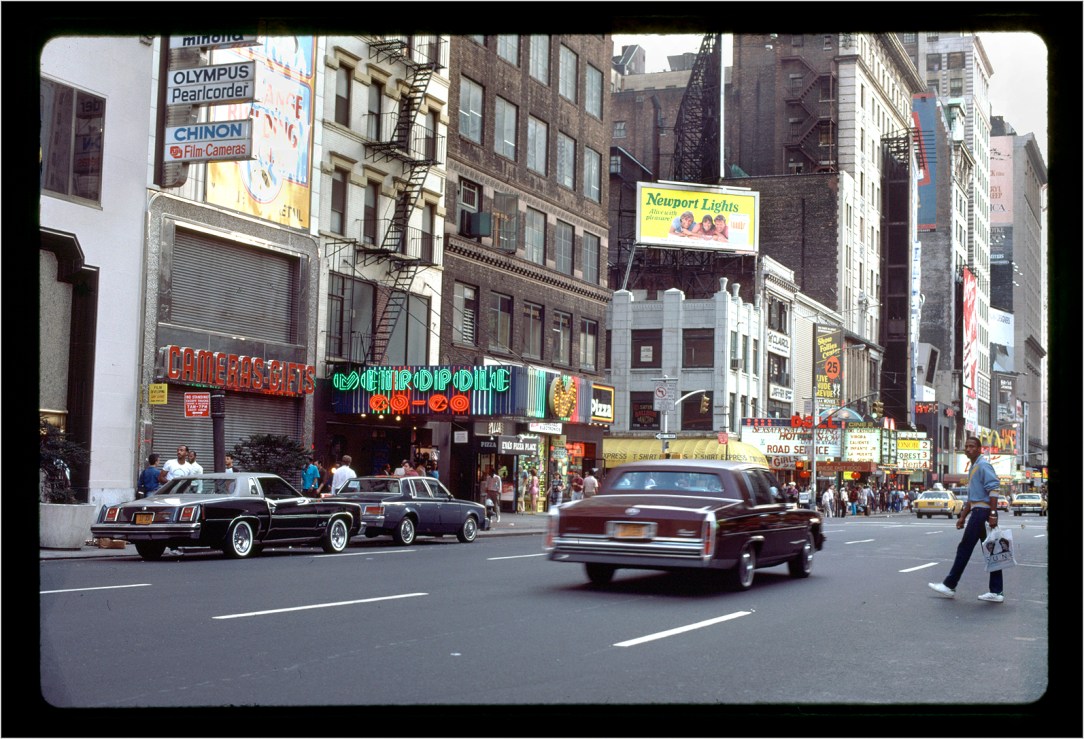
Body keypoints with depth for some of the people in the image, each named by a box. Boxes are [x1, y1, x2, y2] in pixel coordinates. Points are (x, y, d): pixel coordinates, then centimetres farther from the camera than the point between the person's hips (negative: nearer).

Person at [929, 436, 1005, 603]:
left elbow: (993, 490, -20)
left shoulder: (983, 466, -9)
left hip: (982, 512, -10)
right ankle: (996, 591, 6)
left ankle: (949, 585, 1)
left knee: (965, 548, -4)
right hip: (978, 512, 10)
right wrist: (963, 517, 25)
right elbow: (971, 498, 27)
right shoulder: (974, 468, 22)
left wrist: (992, 514, -26)